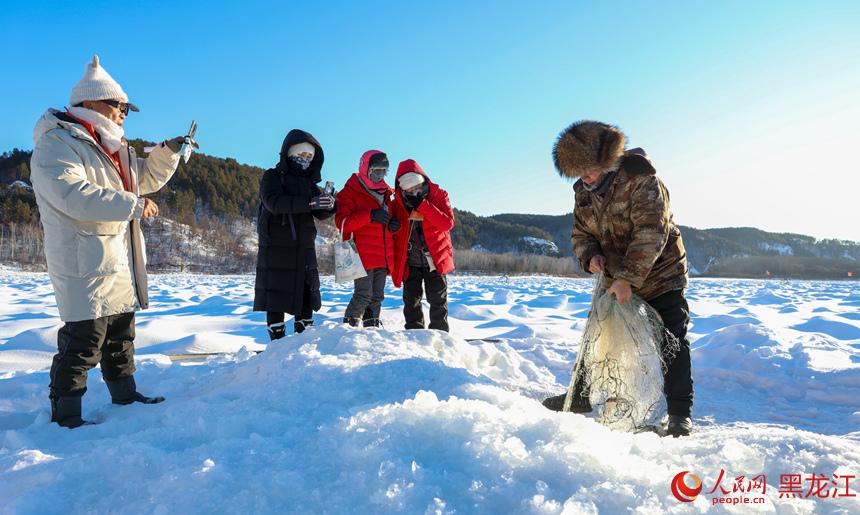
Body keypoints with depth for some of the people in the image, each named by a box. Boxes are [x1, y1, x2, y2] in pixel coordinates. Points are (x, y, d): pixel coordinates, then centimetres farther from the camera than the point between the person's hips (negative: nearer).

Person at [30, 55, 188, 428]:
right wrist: (133, 205, -25)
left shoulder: (114, 150, 19)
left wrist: (170, 151, 10)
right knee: (83, 341, -7)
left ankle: (124, 394, 30)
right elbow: (73, 194, -26)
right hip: (85, 263, -10)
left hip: (120, 264, 10)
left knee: (120, 336, 18)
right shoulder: (57, 144, -11)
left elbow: (148, 177, 26)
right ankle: (65, 413, 5)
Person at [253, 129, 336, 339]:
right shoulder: (272, 176, 0)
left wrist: (329, 205, -20)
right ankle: (278, 340, 1)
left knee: (306, 294, 7)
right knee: (276, 297, -5)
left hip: (304, 247, 6)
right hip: (275, 246, -5)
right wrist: (308, 203, -31)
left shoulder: (309, 182, 15)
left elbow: (320, 214, 5)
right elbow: (273, 202, -21)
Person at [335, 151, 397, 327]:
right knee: (363, 295, -12)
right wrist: (370, 215, -23)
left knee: (377, 296, 12)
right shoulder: (351, 192, -3)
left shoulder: (387, 193, 18)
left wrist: (394, 225, 5)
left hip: (383, 257, 7)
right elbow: (341, 222, -15)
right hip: (363, 256, -7)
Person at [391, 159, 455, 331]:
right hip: (409, 262, 2)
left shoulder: (439, 196, -5)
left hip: (435, 259, -2)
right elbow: (393, 233, 9)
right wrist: (394, 262, 2)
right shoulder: (398, 203, 2)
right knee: (412, 300, 4)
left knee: (438, 300, 4)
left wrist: (422, 205, -23)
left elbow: (448, 223, -20)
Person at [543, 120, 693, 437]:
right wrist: (590, 256, -17)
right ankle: (583, 394, 28)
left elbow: (650, 234, -31)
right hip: (616, 281, 6)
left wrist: (628, 279, -37)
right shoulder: (583, 191, -2)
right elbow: (581, 233, 6)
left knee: (671, 342, -6)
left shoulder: (641, 180, -23)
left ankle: (680, 413, 6)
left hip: (660, 275, -6)